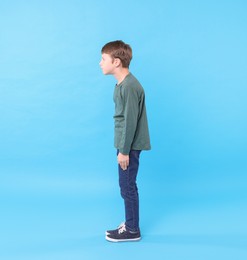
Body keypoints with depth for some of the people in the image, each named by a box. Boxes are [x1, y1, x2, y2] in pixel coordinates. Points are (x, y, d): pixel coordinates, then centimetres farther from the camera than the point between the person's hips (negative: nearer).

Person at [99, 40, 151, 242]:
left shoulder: (129, 86, -21)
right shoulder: (123, 83, 10)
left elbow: (130, 121, -21)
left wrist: (124, 150, -17)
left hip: (130, 146, -9)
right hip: (126, 144, 9)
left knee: (127, 187, 2)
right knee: (127, 186, 17)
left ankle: (132, 231, 17)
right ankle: (130, 225, 30)